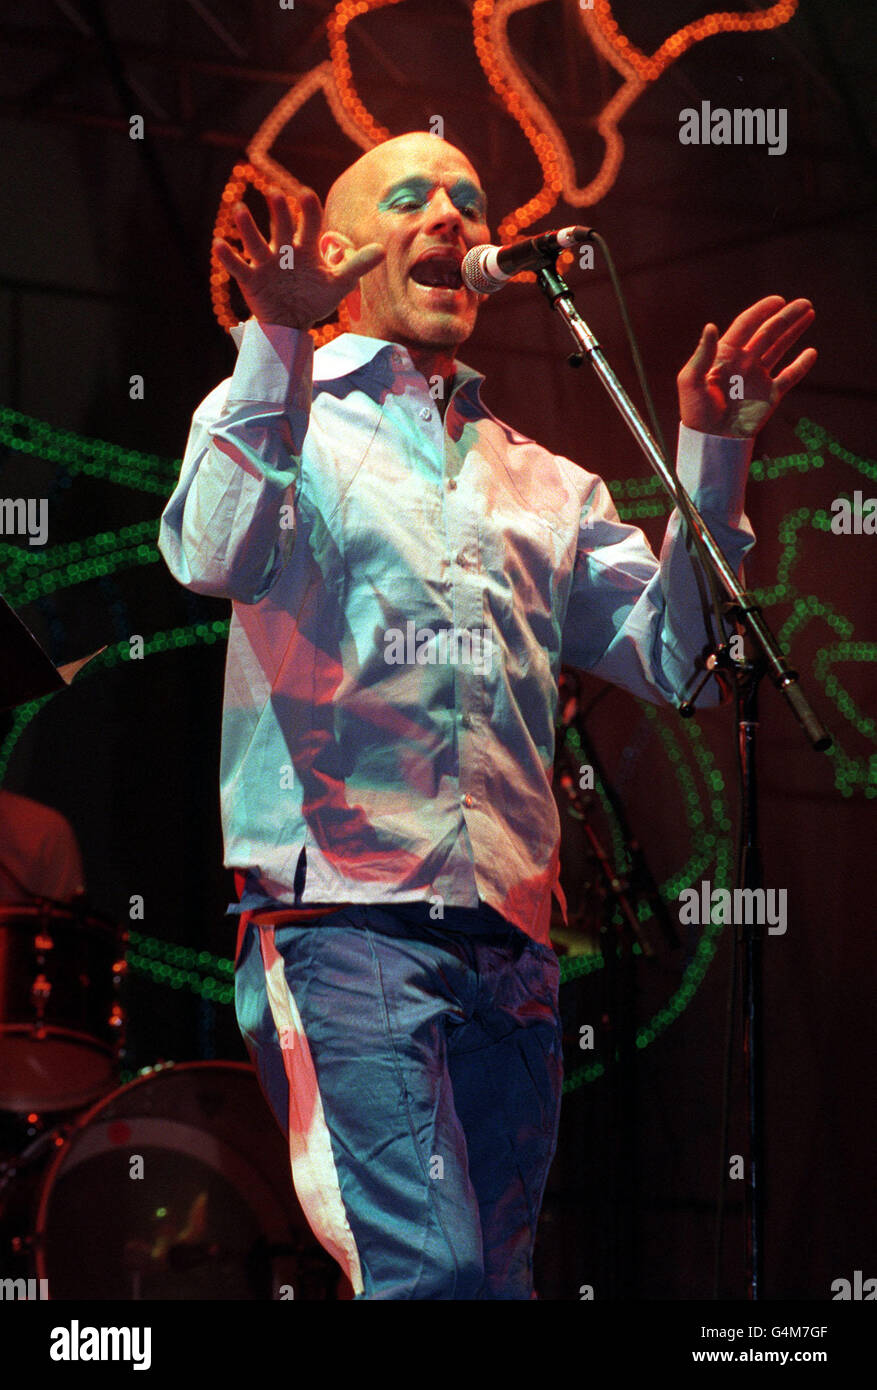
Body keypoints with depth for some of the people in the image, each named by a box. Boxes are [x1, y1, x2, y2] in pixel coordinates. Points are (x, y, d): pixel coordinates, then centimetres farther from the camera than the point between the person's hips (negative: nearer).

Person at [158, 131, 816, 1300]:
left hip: (510, 951, 5)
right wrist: (279, 344, -21)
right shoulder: (277, 415, 12)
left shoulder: (545, 485, 25)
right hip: (340, 919, -5)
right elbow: (215, 556, -10)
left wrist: (713, 458, 3)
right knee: (434, 1275, -22)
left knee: (494, 1276, 2)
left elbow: (674, 656, 13)